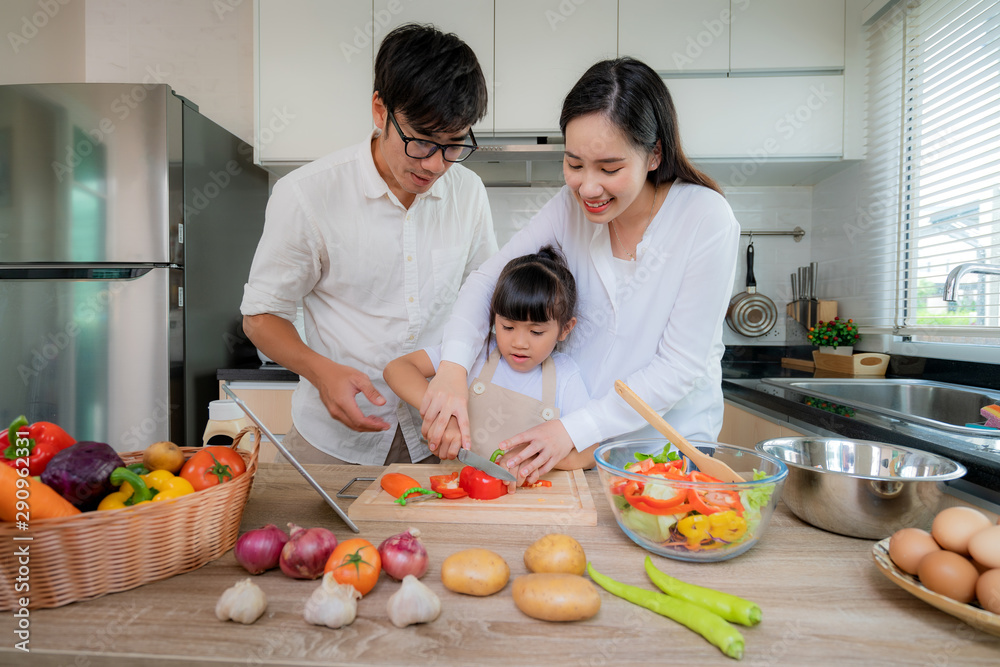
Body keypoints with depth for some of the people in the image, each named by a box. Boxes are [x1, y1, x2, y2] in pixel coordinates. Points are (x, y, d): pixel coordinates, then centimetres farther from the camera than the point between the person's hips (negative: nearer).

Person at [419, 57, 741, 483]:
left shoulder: (707, 220, -18)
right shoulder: (572, 204, -6)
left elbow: (682, 366, -17)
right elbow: (488, 278, -5)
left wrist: (575, 428, -24)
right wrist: (453, 365, -23)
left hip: (671, 444, -3)